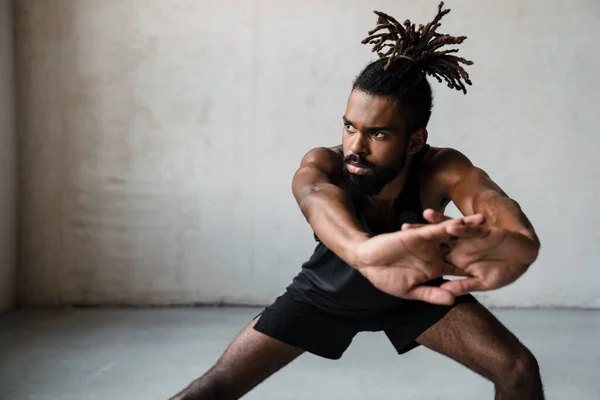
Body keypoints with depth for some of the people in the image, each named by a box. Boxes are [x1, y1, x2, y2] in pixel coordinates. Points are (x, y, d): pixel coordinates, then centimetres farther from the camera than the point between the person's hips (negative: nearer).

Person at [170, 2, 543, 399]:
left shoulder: (441, 170, -33)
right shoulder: (325, 164, -34)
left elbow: (524, 238, -54)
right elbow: (315, 196, -60)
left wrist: (503, 248, -80)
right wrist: (363, 251, -85)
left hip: (411, 290, 1)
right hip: (326, 292, -1)